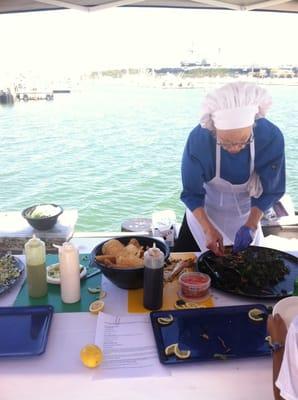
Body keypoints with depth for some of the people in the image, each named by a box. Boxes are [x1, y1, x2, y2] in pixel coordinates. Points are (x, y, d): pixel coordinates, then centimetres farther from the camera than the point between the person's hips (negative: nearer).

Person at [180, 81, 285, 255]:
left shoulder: (271, 137, -31)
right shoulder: (198, 140, -33)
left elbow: (271, 191, -16)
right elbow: (191, 193, -21)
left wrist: (251, 224, -28)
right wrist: (208, 228, -33)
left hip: (246, 210, 2)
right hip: (206, 209, -1)